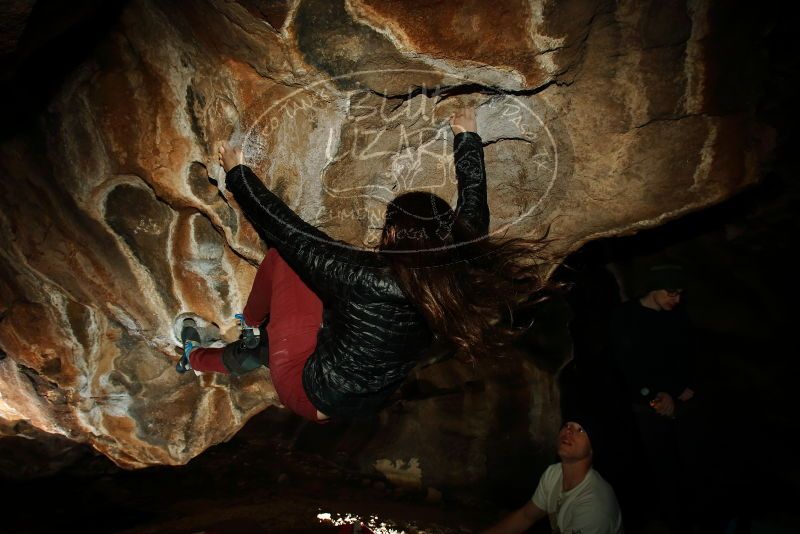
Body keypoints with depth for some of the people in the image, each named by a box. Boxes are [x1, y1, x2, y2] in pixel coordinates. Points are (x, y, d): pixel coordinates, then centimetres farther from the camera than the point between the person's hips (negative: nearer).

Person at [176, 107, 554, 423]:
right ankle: (200, 359, 47)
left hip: (309, 395, -6)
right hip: (368, 405, 6)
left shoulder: (365, 277, -34)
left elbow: (283, 228, -24)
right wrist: (467, 137, 13)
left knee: (283, 254, 1)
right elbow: (474, 200, -2)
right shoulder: (461, 275, -19)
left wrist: (237, 173, -8)